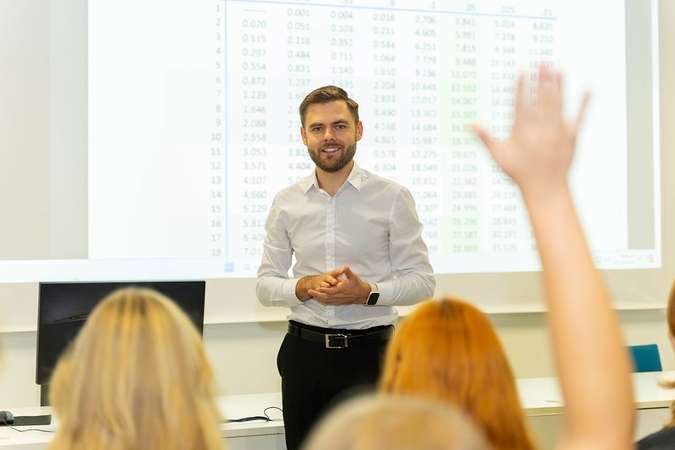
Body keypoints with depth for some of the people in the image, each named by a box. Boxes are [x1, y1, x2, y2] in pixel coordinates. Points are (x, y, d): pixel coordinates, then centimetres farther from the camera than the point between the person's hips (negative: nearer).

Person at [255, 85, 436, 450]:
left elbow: (422, 280, -1)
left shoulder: (393, 198, -2)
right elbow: (265, 284, 9)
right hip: (305, 351, 3)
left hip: (368, 351, -3)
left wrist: (367, 292, -18)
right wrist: (305, 287, -11)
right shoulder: (286, 203, 6)